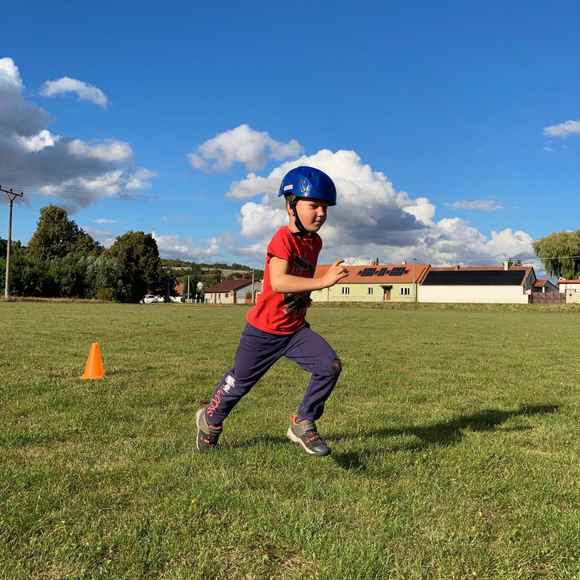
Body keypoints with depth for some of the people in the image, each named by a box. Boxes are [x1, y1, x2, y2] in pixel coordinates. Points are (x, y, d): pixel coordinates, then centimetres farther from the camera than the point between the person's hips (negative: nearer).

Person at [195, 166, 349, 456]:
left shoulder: (315, 241, 3)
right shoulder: (283, 239, -22)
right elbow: (278, 282, -38)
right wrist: (322, 281, -45)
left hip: (296, 329, 6)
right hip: (263, 330, -6)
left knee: (330, 366, -13)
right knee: (240, 382, 12)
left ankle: (303, 424, 5)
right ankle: (210, 420, 41)